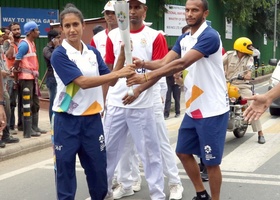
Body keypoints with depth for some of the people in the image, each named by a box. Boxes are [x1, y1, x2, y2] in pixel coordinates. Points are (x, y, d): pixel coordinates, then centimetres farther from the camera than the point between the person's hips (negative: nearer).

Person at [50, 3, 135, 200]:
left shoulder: (93, 52, 6)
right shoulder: (59, 54, -11)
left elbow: (110, 80, 6)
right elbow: (82, 82, -21)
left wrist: (122, 57, -7)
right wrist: (118, 74, -23)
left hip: (92, 118, 5)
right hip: (67, 120, -4)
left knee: (99, 167, 12)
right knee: (65, 169, 5)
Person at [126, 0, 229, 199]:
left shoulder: (210, 36, -18)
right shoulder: (184, 39, 10)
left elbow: (181, 64, -29)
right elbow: (164, 62, 1)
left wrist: (146, 77, -32)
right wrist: (143, 63, -20)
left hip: (212, 110, -9)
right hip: (193, 108, 9)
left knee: (211, 161, 1)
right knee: (183, 152, 15)